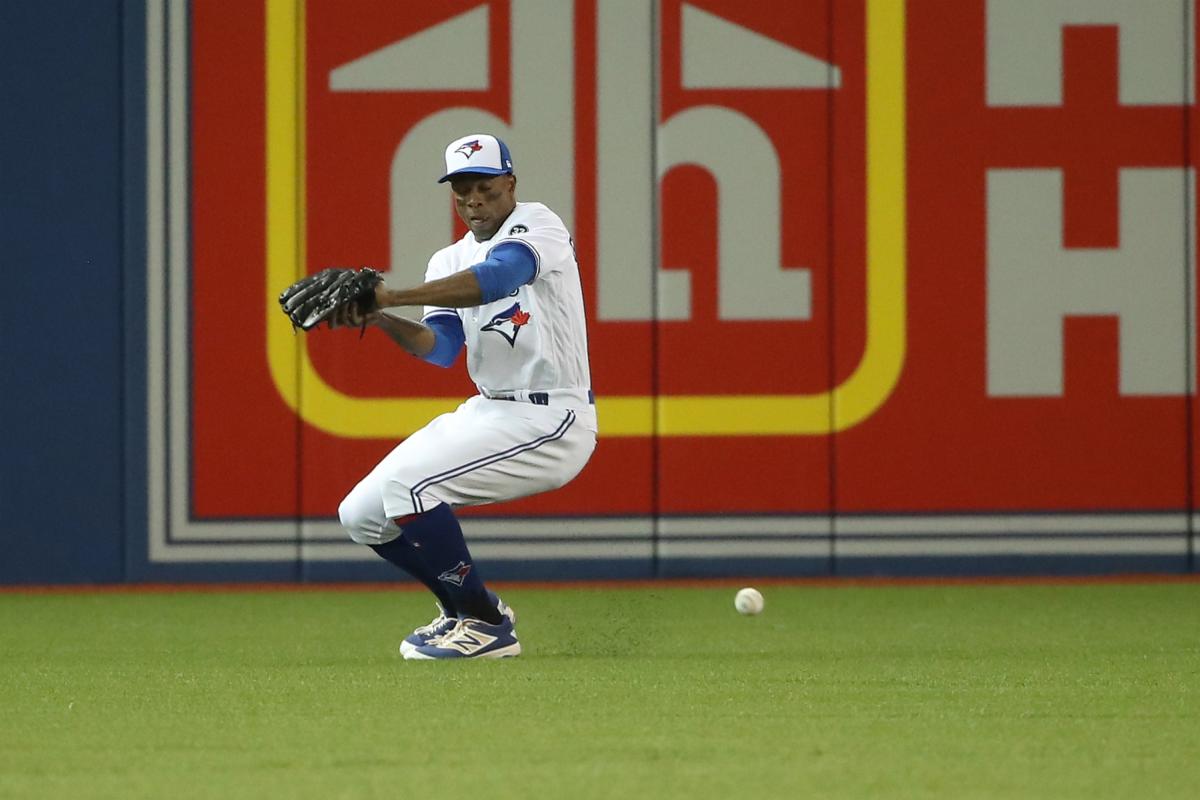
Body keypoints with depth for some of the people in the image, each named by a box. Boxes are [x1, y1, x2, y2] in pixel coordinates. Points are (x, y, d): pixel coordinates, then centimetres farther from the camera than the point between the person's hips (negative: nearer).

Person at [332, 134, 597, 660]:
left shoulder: (535, 224, -9)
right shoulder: (450, 262, 14)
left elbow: (496, 278, -31)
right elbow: (441, 347, -2)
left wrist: (393, 296, -40)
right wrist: (383, 321, -23)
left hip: (550, 421, -9)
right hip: (487, 413, 9)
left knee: (405, 483, -25)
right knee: (362, 515, 4)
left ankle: (486, 623, -12)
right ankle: (464, 610, 23)